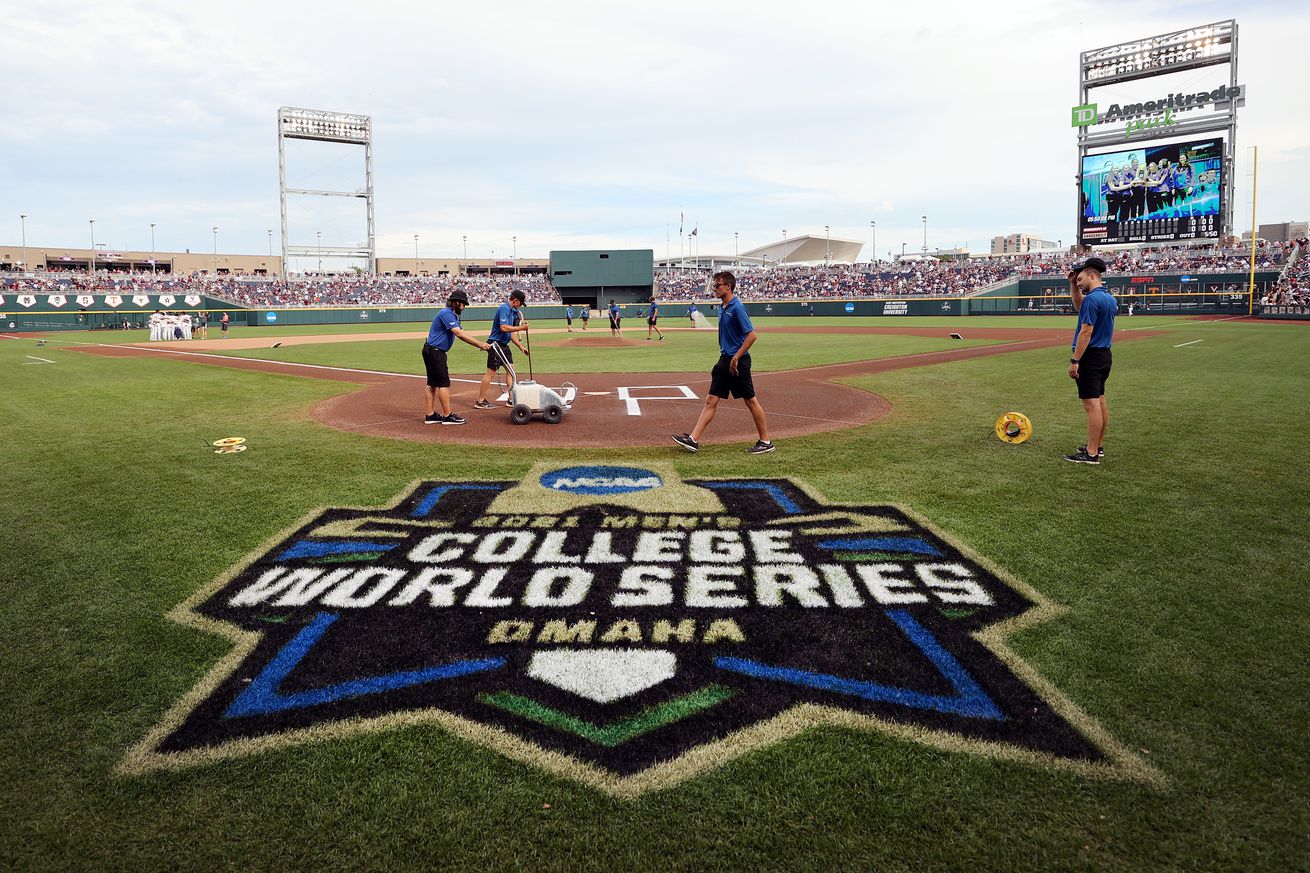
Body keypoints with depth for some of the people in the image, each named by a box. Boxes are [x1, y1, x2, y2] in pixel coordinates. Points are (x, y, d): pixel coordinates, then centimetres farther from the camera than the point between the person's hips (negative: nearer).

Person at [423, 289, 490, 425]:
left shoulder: (453, 315, 17)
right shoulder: (447, 313, -16)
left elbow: (461, 335, 10)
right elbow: (459, 333, -26)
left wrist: (480, 345, -1)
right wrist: (480, 344, -27)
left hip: (431, 352, 11)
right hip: (435, 352, -11)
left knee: (433, 383, 11)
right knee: (444, 383, -9)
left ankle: (431, 415, 14)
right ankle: (447, 416, -6)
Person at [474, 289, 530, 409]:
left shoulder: (512, 311, 15)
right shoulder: (504, 308, -14)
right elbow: (504, 328, -26)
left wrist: (520, 346, 16)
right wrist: (521, 328, -21)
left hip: (504, 345, 10)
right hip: (496, 344, -10)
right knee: (491, 372, -7)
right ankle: (480, 401, -2)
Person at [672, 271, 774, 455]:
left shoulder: (737, 308, -15)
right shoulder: (723, 308, 12)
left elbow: (751, 335, -21)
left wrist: (736, 358, -21)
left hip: (738, 362, -9)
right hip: (725, 360, 9)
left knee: (750, 401, 0)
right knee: (711, 400, 5)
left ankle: (766, 442, 11)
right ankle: (694, 440, 5)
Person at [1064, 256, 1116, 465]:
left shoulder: (1092, 298, -16)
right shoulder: (1109, 298, 14)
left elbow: (1086, 332, -21)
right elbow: (1079, 307, 31)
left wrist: (1075, 361, -20)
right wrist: (1072, 284, 20)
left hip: (1090, 356, -10)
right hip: (1104, 355, 10)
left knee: (1091, 404, -9)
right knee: (1100, 402, 15)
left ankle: (1091, 454, -8)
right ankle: (1098, 446, 24)